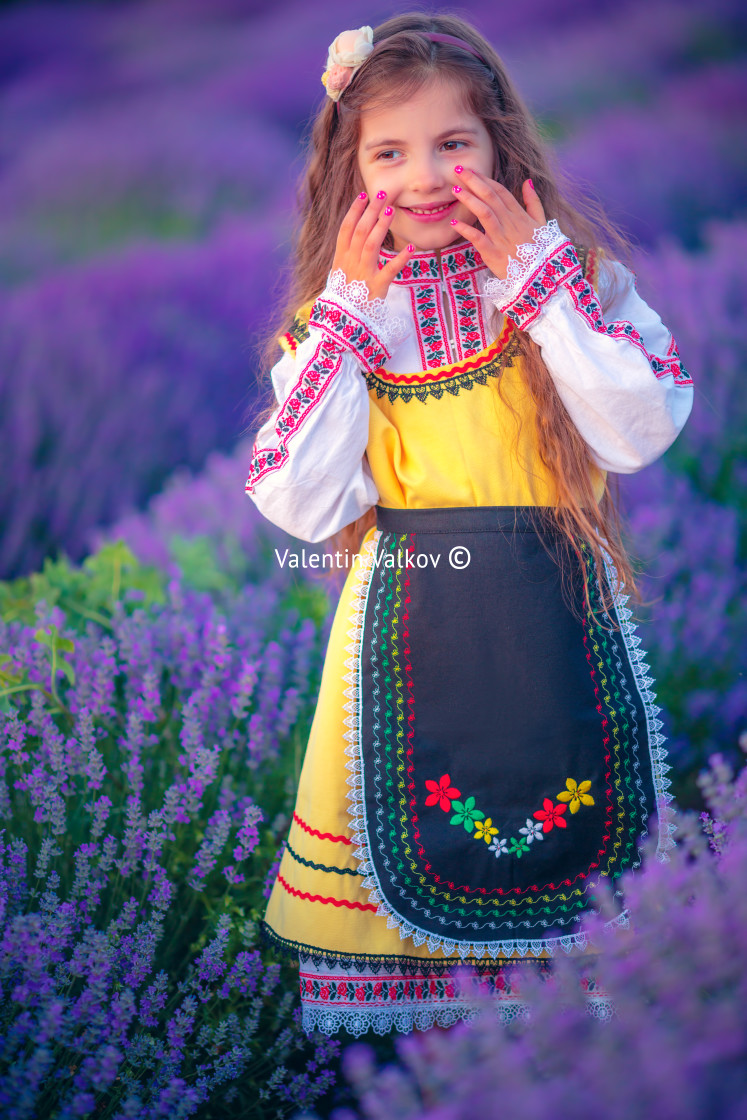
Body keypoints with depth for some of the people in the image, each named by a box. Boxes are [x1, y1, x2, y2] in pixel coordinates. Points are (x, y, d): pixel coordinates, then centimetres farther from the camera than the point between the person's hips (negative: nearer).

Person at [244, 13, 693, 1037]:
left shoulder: (574, 275, -2)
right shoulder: (334, 316, 3)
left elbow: (640, 434, -15)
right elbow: (304, 507, -7)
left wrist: (539, 276, -15)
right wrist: (350, 316, -9)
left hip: (553, 611, -1)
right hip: (406, 621, 1)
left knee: (571, 826, 4)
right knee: (410, 855, 5)